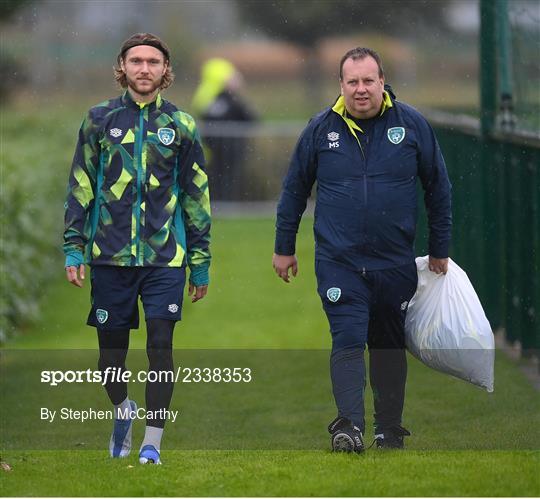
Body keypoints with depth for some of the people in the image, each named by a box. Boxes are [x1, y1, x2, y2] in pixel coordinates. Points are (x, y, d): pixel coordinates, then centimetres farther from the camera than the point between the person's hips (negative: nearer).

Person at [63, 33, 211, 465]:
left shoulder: (180, 125, 6)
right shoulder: (100, 120, 6)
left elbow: (197, 197, 10)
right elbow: (80, 187, 8)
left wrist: (200, 262, 8)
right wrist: (74, 249, 1)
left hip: (164, 256, -1)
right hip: (111, 254, 1)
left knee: (160, 345, -8)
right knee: (111, 352, 7)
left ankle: (153, 443, -1)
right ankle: (123, 409, 36)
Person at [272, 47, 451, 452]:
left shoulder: (412, 125, -1)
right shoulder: (321, 129, 0)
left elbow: (438, 188, 9)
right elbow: (294, 189, 11)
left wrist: (440, 250, 11)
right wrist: (284, 248, 13)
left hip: (395, 263, 1)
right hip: (338, 262, -1)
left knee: (390, 346, 11)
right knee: (348, 340, -14)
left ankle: (390, 430, 20)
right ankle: (349, 425, -23)